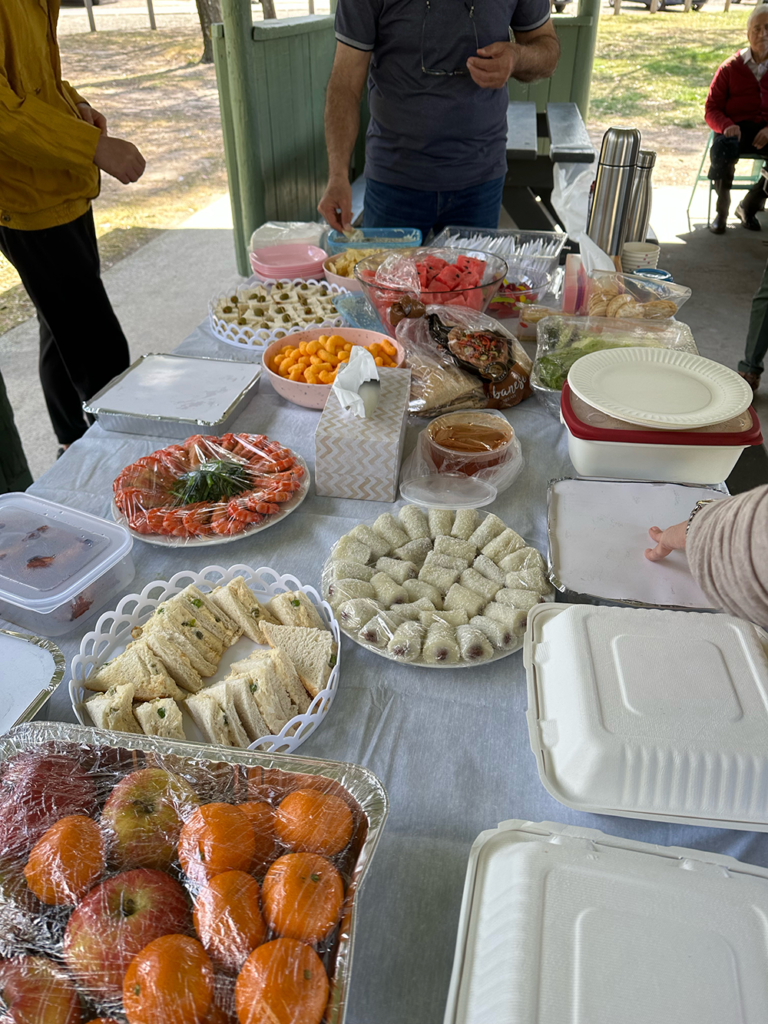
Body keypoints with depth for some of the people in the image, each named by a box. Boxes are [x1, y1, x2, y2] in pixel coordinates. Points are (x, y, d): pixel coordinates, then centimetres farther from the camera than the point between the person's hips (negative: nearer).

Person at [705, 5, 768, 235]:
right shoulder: (730, 67, 8)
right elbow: (711, 109, 5)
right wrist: (727, 126, -18)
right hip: (736, 128, -2)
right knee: (723, 148, -39)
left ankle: (748, 206, -7)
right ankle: (721, 211, -16)